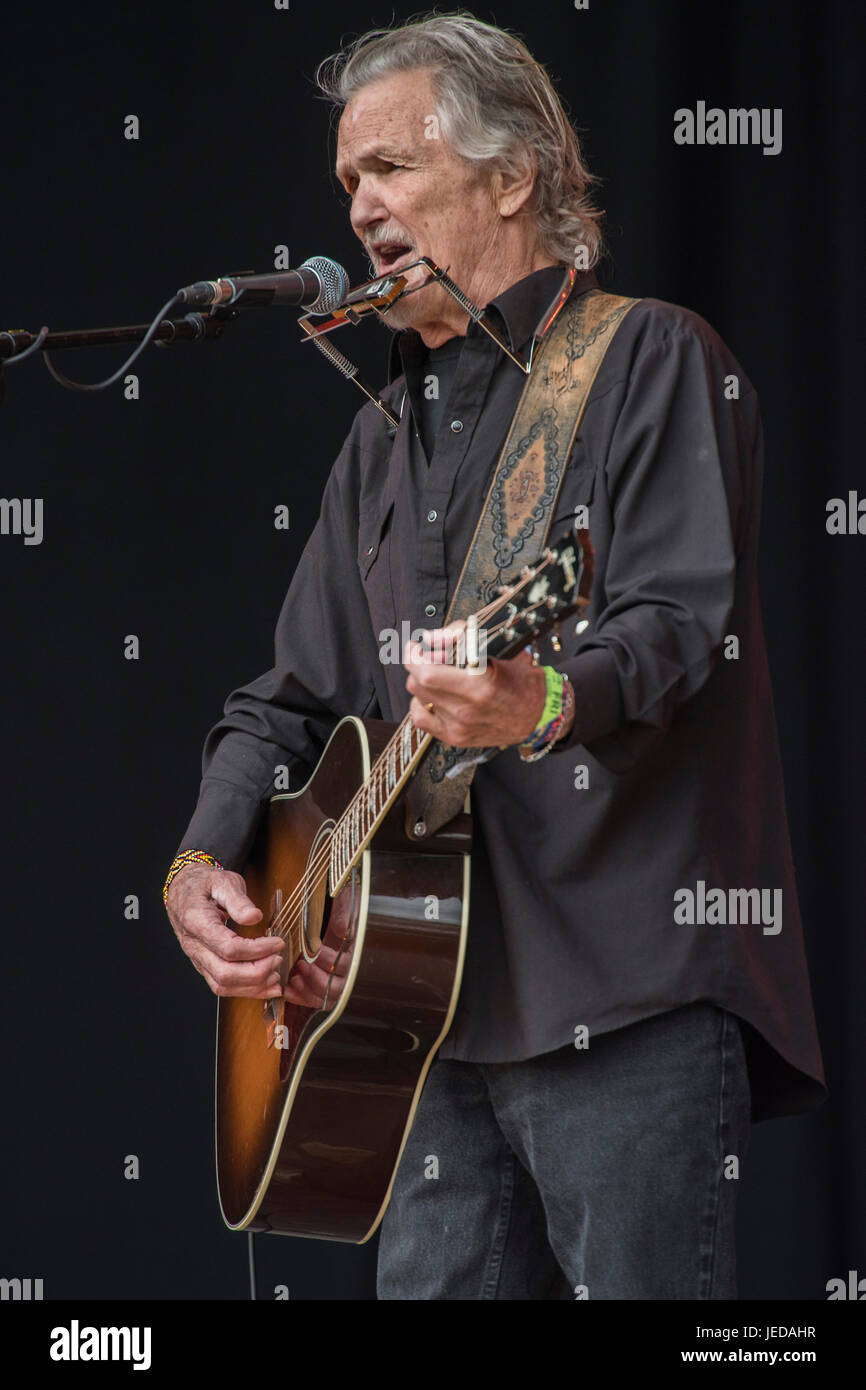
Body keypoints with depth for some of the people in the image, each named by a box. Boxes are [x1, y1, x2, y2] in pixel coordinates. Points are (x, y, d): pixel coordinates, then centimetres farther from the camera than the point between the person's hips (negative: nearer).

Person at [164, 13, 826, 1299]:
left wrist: (548, 702, -36)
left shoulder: (652, 360, 0)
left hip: (627, 997, -7)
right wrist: (205, 858, 6)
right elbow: (299, 696, 24)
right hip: (433, 991, 7)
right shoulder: (390, 432, 23)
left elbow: (682, 620, -15)